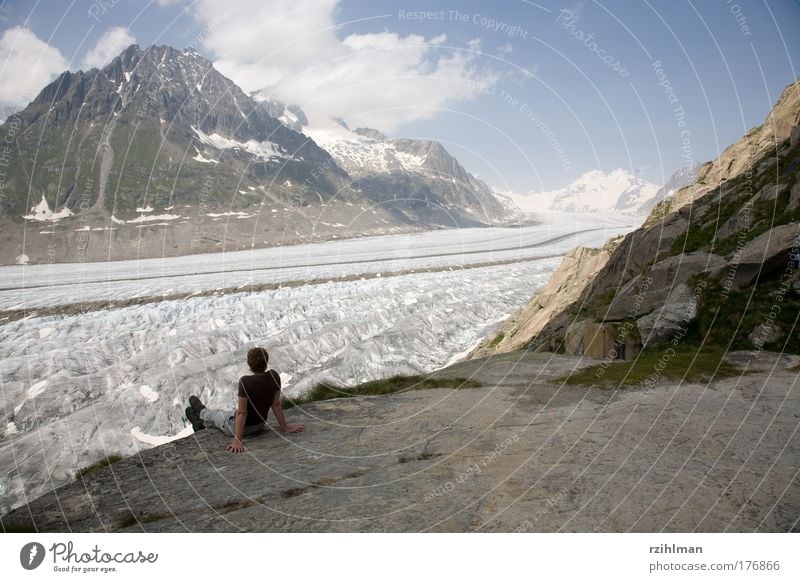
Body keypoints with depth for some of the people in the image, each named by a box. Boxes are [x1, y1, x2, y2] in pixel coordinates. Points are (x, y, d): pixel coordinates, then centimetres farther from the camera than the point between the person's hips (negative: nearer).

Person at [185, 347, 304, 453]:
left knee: (215, 415, 29)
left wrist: (237, 440, -26)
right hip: (260, 425, 5)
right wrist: (285, 427, -1)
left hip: (240, 426, -5)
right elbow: (276, 404, -10)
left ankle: (202, 412, 63)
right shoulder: (274, 376, -17)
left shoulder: (245, 381, -33)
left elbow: (242, 412, -31)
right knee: (225, 413, 34)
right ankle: (202, 422, 61)